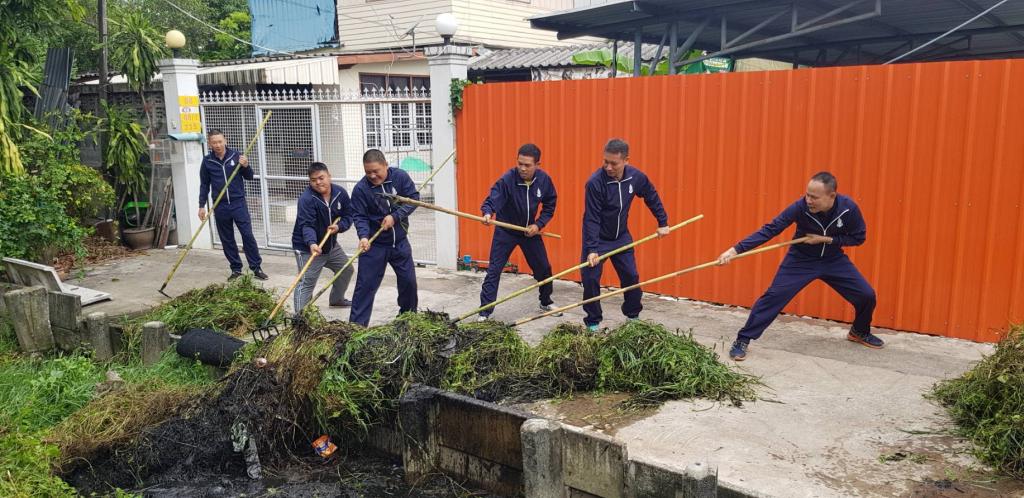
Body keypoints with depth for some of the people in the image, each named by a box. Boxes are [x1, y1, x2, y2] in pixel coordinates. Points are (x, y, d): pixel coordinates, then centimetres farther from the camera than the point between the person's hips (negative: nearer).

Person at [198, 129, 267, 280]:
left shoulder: (236, 156, -1)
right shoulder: (207, 161, 2)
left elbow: (249, 177, 5)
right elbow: (204, 185, 10)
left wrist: (246, 166, -16)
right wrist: (202, 206, 7)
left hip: (238, 203, -2)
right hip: (220, 206, 2)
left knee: (248, 235, -5)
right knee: (227, 240, 7)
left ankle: (256, 268, 2)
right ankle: (236, 269, 17)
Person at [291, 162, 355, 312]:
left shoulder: (340, 193, -6)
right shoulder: (306, 198, -25)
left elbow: (348, 215, 1)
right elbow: (306, 225, -32)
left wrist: (339, 226, -20)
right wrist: (312, 243, -50)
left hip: (331, 244, 7)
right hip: (307, 247, -7)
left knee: (346, 269, 22)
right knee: (306, 283, -15)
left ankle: (336, 299, 45)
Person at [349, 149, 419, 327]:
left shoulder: (400, 177, -8)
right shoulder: (360, 189, -15)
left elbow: (414, 198, -7)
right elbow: (359, 216, -14)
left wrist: (395, 216, -18)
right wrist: (364, 236, -32)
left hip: (400, 241, 3)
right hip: (373, 245, -3)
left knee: (409, 280, 12)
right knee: (366, 284, -3)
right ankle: (356, 325, 5)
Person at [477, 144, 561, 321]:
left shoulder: (544, 180, -13)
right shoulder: (507, 179, -26)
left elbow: (550, 205, -1)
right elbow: (492, 199, -35)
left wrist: (538, 224, -13)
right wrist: (488, 213, -57)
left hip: (530, 230, 4)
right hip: (505, 231, -4)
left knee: (543, 268, 12)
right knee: (494, 270, -8)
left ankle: (546, 302, 36)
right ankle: (485, 311, 1)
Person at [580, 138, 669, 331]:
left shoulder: (636, 177, -13)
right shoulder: (595, 182, -26)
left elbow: (652, 198, 7)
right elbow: (591, 219, -25)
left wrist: (663, 223, 11)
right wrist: (592, 249, -28)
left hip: (622, 237, 4)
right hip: (597, 238, -4)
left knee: (631, 277, 6)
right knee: (590, 278, -7)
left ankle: (633, 315, 27)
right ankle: (593, 322, 10)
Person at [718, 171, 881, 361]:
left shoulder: (849, 208, -23)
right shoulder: (801, 207, -29)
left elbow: (858, 237, -8)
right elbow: (770, 229, -31)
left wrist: (826, 239, -23)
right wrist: (736, 249, -39)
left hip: (834, 260, 3)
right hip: (801, 260, -3)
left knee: (866, 295, 3)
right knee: (774, 295, -16)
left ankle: (860, 332, 35)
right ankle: (742, 340, -7)